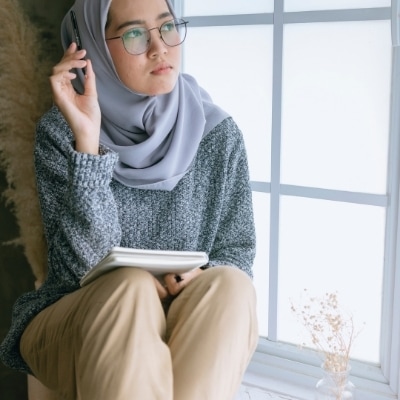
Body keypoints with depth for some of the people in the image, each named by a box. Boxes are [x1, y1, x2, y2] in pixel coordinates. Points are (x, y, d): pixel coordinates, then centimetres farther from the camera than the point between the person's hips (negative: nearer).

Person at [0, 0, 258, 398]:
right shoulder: (60, 131, -9)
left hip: (187, 333, 3)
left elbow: (237, 250, 4)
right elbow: (81, 269, -18)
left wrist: (204, 281, -19)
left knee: (229, 285, -28)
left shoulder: (218, 133, -2)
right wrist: (87, 141, -27)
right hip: (72, 327, -2)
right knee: (130, 288, -34)